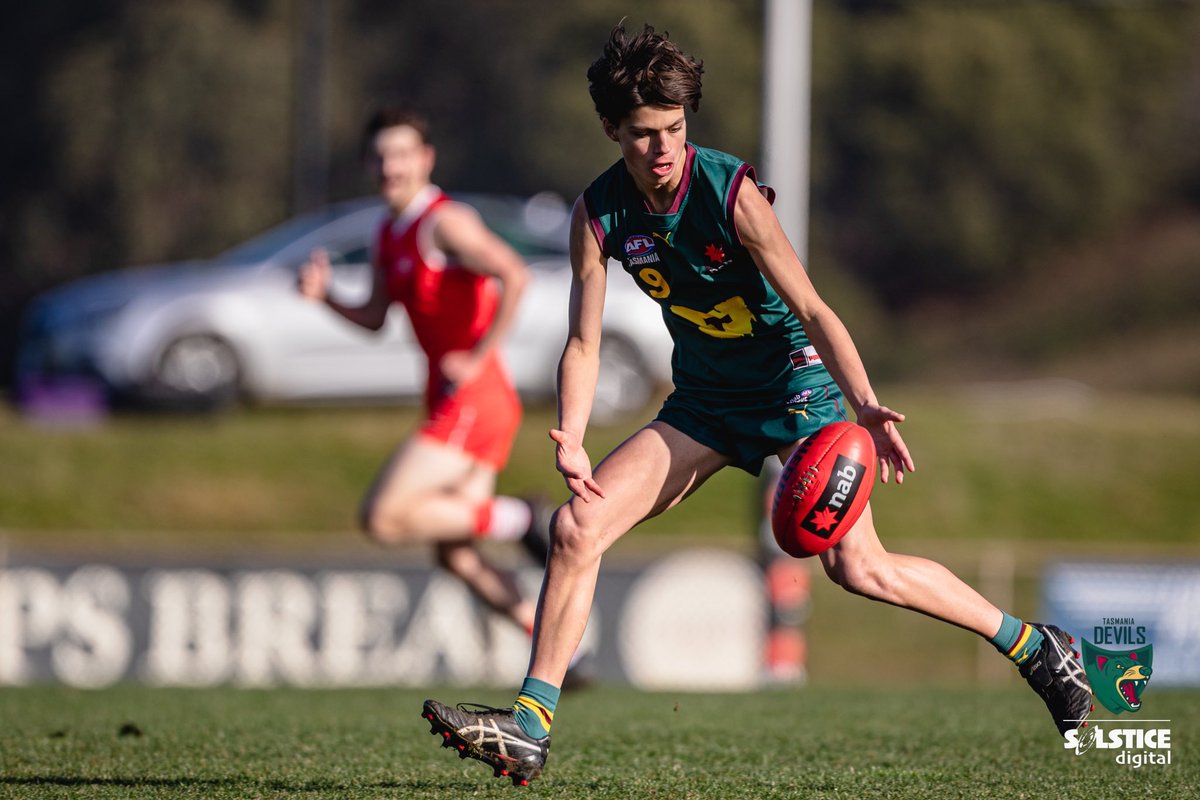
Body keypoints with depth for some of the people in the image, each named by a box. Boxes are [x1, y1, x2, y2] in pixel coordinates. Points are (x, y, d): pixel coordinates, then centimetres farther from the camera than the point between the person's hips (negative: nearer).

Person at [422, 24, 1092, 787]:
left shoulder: (731, 191, -22)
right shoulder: (598, 215, -9)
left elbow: (810, 308, -21)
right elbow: (584, 343, -5)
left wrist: (865, 406, -34)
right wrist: (570, 439, -23)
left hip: (796, 383, -5)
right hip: (704, 402, 5)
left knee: (857, 565, -17)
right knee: (576, 528, -10)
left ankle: (1037, 647, -1)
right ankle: (530, 729, -6)